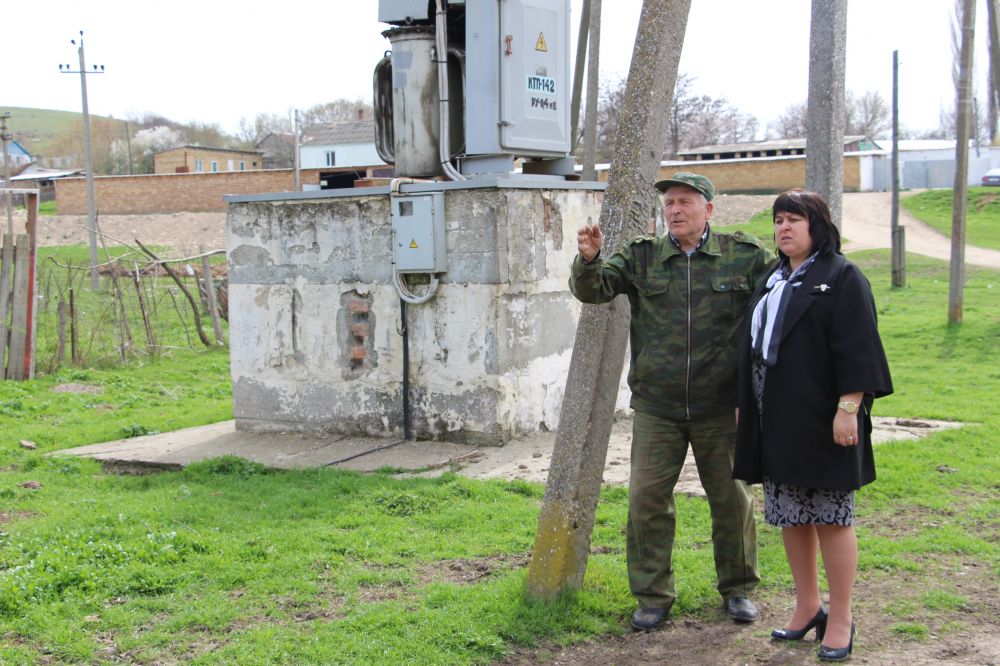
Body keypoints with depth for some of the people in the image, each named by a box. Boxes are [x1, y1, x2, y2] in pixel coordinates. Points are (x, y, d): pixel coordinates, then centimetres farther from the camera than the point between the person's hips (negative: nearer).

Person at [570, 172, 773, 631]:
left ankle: (738, 588, 29)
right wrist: (589, 260, -24)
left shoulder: (744, 256, 2)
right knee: (646, 499, 1)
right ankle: (652, 596, 15)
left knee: (731, 498, 10)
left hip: (719, 407, -1)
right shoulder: (641, 258, 5)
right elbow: (593, 290, -3)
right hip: (655, 408, 1)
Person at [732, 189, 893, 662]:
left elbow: (857, 349, -13)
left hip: (819, 423, -7)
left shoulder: (841, 277, -6)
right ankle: (807, 607, 26)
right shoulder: (773, 281, 16)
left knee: (830, 518, 1)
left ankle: (840, 620, 11)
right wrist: (744, 406, 19)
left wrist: (848, 408, -20)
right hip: (776, 423, 7)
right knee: (790, 517, 12)